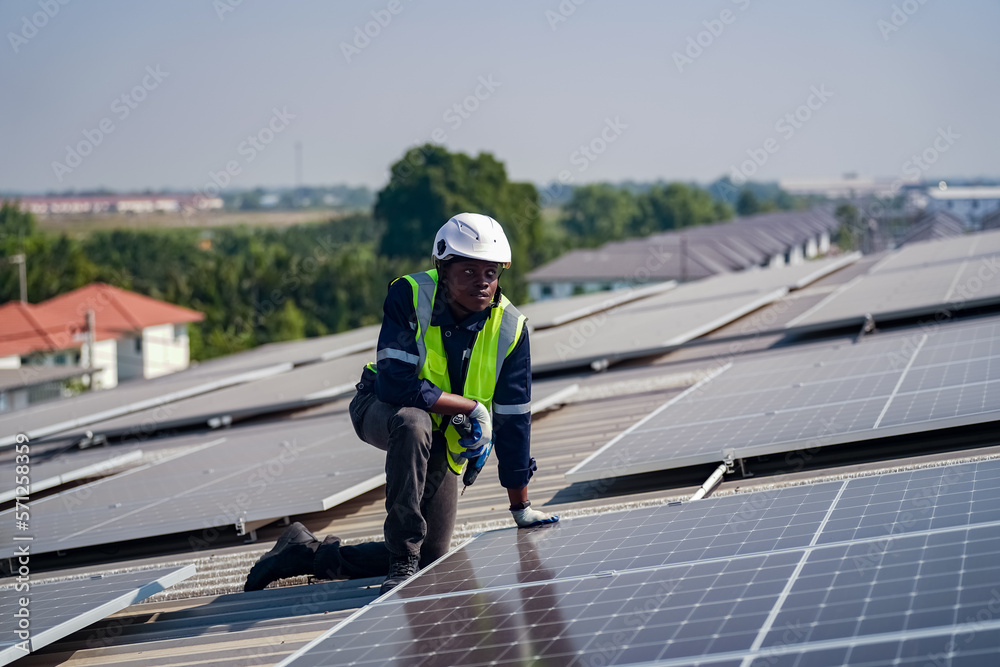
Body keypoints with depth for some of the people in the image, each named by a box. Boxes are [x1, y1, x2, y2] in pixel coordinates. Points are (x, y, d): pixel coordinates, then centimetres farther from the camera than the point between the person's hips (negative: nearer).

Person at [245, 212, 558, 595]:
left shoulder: (510, 329, -15)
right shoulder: (410, 296, -25)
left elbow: (513, 419, -9)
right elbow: (395, 384, -31)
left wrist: (520, 507, -4)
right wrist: (472, 408, -30)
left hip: (441, 440, 4)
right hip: (382, 410, -4)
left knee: (431, 559, -1)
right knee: (414, 422, -42)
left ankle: (307, 553, 16)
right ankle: (402, 559, -34)